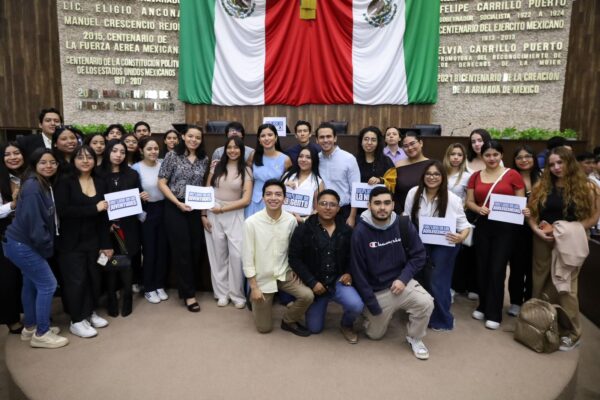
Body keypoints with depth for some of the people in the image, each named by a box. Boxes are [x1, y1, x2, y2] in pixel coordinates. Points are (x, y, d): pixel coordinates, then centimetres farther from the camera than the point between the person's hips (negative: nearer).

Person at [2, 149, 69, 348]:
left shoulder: (46, 185, 9)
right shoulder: (33, 186, -21)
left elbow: (46, 217, 12)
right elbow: (33, 221, -23)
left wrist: (46, 245, 6)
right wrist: (47, 247, -15)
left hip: (24, 244, 9)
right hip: (22, 245, -9)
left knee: (32, 284, 17)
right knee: (48, 284, -5)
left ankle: (30, 328, 32)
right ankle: (41, 334, 7)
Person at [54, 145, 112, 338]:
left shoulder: (100, 183, 6)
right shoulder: (65, 183, -6)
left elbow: (104, 216, 5)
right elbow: (62, 210, -20)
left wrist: (106, 243, 3)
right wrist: (94, 208, -19)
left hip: (93, 240, 4)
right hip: (71, 242, -4)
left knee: (94, 277, 9)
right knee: (76, 280, 1)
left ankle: (90, 313, 28)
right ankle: (77, 321, 16)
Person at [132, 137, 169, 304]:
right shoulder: (136, 168, -8)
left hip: (163, 209, 3)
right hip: (147, 212, -3)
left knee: (162, 248, 10)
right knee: (149, 250, 5)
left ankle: (160, 286, 25)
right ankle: (149, 289, 19)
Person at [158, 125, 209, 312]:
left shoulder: (204, 159, 7)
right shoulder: (172, 156, -4)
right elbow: (162, 183, -5)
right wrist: (177, 203, -14)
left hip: (196, 209, 4)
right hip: (175, 209, -4)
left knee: (196, 250, 7)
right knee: (182, 250, -1)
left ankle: (185, 286, 29)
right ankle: (189, 294, 10)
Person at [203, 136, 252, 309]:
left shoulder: (246, 171, 0)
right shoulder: (216, 167, 6)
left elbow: (246, 200, -7)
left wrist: (223, 209, -11)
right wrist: (203, 215, 1)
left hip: (234, 215, -2)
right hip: (213, 215, 2)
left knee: (237, 255, -8)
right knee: (218, 255, 7)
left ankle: (237, 294, 8)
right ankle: (222, 293, 20)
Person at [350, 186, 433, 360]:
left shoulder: (404, 225, -11)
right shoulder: (360, 232, -17)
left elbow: (419, 255, -2)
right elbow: (358, 272, -13)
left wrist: (404, 278, -16)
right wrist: (372, 305, -12)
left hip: (400, 282, 1)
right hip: (376, 290, -1)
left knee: (426, 303, -26)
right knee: (374, 334, 9)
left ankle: (414, 338, 3)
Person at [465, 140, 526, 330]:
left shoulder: (513, 175, -2)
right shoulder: (475, 176, 8)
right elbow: (469, 202, 7)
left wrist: (523, 211, -19)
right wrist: (478, 208, -13)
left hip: (505, 227, -3)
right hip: (482, 226, 3)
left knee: (497, 269, -2)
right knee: (482, 268, 10)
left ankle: (494, 314, 8)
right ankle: (483, 306, 27)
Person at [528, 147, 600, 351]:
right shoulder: (541, 186, 5)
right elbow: (531, 213, 7)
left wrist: (569, 229, -15)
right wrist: (537, 229, -10)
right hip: (543, 242, 4)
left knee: (565, 287, -5)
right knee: (541, 285, 12)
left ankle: (571, 334, 10)